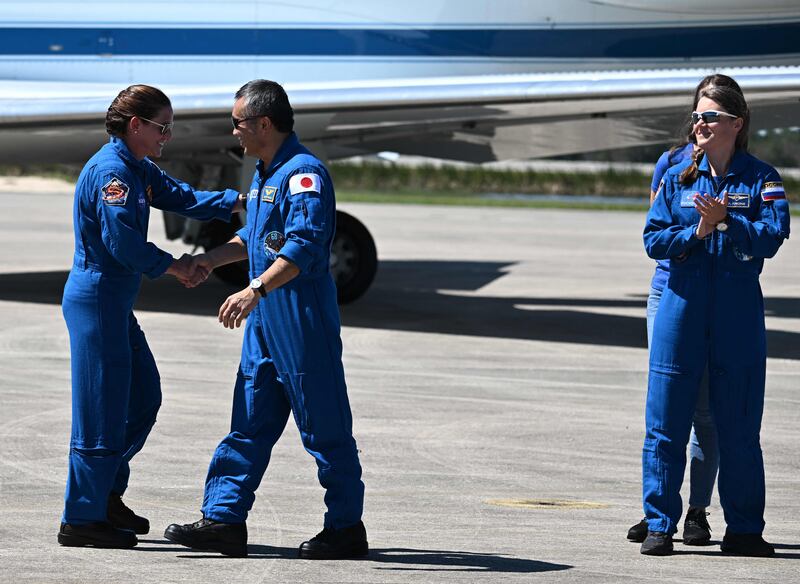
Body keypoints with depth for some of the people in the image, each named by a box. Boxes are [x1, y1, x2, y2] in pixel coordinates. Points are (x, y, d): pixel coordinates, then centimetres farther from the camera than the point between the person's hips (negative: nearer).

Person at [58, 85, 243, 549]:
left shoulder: (139, 170, 13)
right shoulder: (111, 172, -18)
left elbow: (180, 197, 17)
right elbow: (121, 241, -23)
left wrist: (237, 201, 3)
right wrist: (172, 266, -11)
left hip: (114, 302, 11)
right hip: (96, 299, -11)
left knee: (144, 398, 16)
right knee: (103, 409, -6)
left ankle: (107, 494, 26)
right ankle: (82, 519, 1)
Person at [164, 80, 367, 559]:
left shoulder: (304, 174, -16)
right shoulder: (264, 174, 16)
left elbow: (303, 247, -28)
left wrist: (254, 291, -36)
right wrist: (213, 259, 20)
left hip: (303, 317, -10)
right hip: (265, 320, 10)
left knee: (324, 426, -2)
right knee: (249, 422, 8)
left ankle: (347, 528, 6)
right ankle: (224, 520, 9)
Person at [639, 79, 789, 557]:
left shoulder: (761, 178, 2)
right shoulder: (677, 178, 9)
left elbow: (772, 235, -10)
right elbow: (653, 239, 3)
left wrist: (727, 222, -24)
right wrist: (696, 234, -13)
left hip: (739, 312, -2)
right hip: (681, 306, 2)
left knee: (740, 427, 3)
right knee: (665, 423, -1)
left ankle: (744, 530, 11)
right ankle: (660, 525, 5)